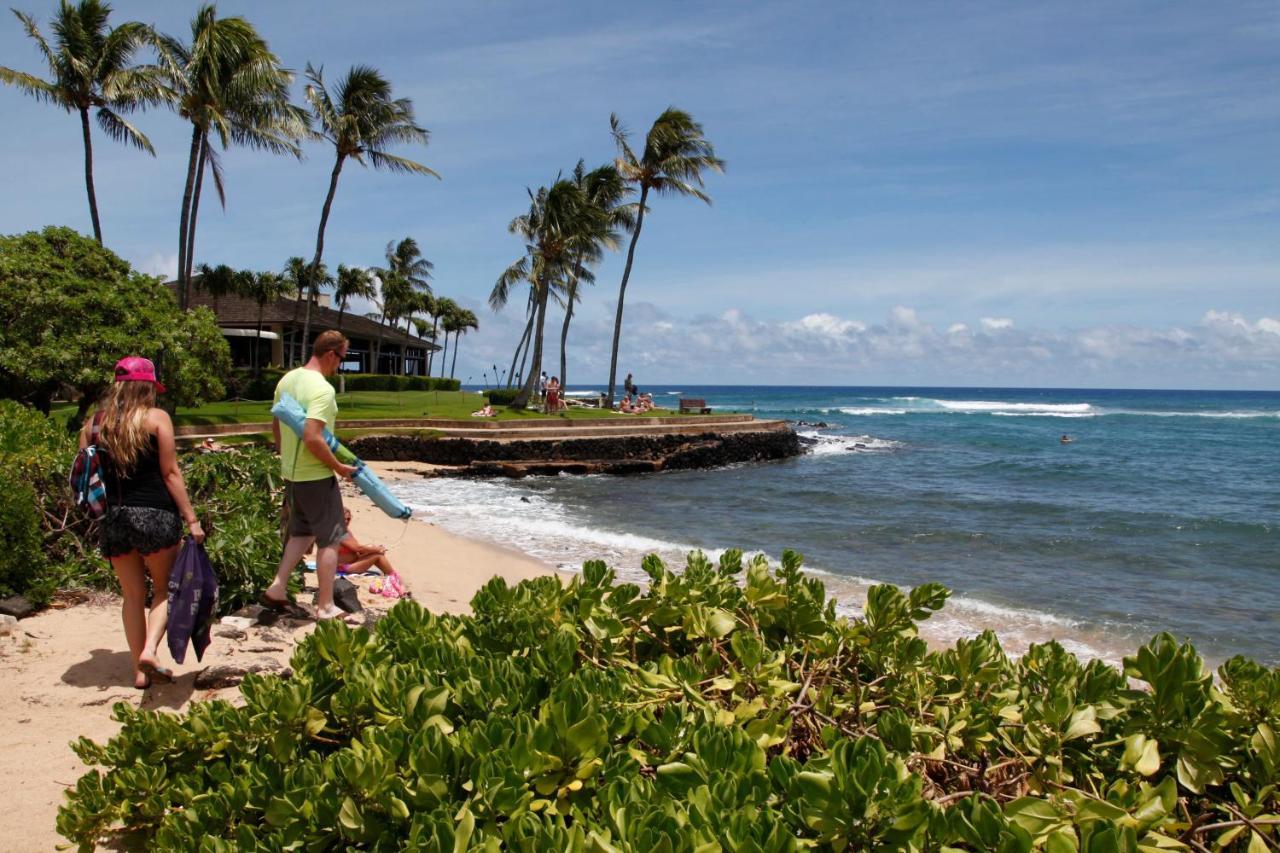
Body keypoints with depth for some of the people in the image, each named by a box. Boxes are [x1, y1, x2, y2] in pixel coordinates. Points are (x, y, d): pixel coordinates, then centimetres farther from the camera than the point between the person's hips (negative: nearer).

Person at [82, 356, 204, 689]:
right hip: (155, 515, -4)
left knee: (133, 595, 13)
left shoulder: (95, 423, 9)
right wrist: (191, 519, -5)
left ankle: (140, 670, 15)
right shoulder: (156, 418, -3)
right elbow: (170, 473, -6)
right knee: (165, 587, 12)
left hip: (113, 516, 4)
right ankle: (150, 650, -7)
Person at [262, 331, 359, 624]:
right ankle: (326, 607, 9)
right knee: (329, 539, 3)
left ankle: (277, 589, 19)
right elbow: (312, 437, -28)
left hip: (290, 473, 9)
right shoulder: (322, 389, -20)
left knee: (301, 532, 23)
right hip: (316, 476, -8)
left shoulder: (287, 380, 7)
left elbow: (276, 425, 17)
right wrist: (339, 467, -16)